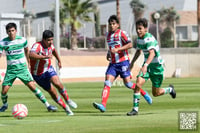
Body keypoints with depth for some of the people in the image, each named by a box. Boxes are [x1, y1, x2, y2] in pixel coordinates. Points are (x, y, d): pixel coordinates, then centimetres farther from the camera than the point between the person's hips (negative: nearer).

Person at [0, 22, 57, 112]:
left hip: (22, 68, -1)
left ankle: (47, 105, -7)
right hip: (10, 70, 1)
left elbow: (26, 50, 15)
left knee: (32, 87, -13)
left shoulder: (22, 40, -5)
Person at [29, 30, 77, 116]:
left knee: (57, 83, -25)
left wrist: (59, 61, 25)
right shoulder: (37, 46, -29)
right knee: (53, 93, 2)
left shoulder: (50, 45, -7)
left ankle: (68, 100, -5)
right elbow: (31, 55, -51)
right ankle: (66, 109, 18)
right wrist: (45, 57, -59)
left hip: (48, 69, 3)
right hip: (38, 74, -3)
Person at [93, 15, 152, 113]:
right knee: (107, 83, -10)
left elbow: (130, 45, -18)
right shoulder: (108, 35, 14)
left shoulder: (121, 33, -7)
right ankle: (103, 105, -20)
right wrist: (108, 53, 11)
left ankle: (145, 94, 20)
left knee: (127, 83, -5)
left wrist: (117, 49, -25)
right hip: (113, 63, 6)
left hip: (123, 61, -6)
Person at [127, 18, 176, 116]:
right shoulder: (139, 39, 1)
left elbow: (152, 53, -40)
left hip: (156, 67, -6)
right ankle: (135, 109, -12)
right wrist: (132, 62, 25)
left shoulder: (149, 39, -25)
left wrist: (146, 65, -54)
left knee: (156, 93, 5)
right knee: (138, 84, -19)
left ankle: (170, 89, 38)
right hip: (147, 65, 6)